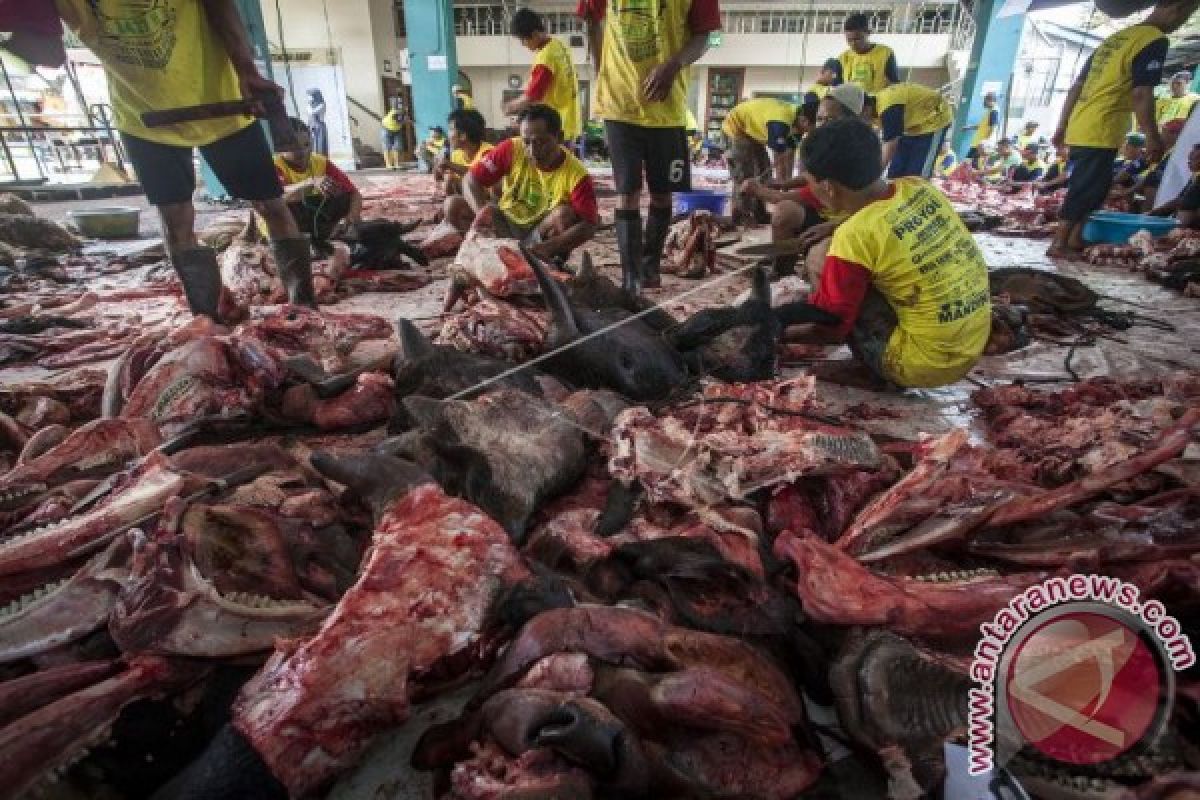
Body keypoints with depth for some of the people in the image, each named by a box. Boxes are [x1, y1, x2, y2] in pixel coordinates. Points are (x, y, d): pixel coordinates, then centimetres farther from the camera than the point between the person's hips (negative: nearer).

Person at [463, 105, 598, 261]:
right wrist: (481, 210, -34)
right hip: (507, 226, 2)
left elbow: (589, 225, -31)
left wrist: (550, 246, -47)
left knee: (565, 213, -32)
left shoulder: (576, 175, -21)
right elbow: (471, 180, -13)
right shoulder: (511, 150, -15)